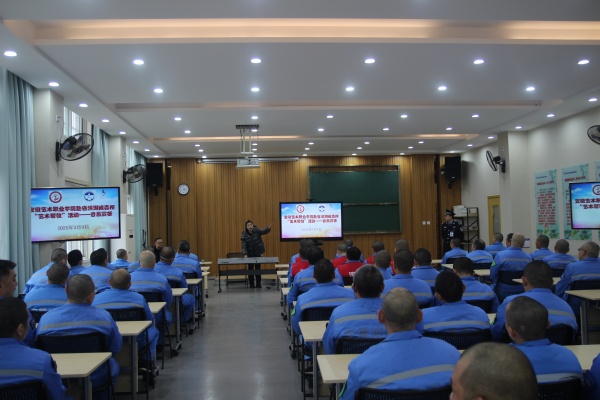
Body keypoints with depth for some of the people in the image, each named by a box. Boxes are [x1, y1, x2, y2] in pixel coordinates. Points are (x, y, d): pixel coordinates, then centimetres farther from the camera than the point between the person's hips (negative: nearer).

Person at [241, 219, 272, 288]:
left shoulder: (256, 230, -11)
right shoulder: (244, 234, -13)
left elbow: (263, 231, -26)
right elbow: (244, 245, -17)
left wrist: (268, 228, -47)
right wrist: (245, 254, -28)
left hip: (258, 252, 1)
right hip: (250, 253, -1)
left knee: (258, 267, 7)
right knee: (250, 268, 3)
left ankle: (258, 283, 15)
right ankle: (251, 284, 11)